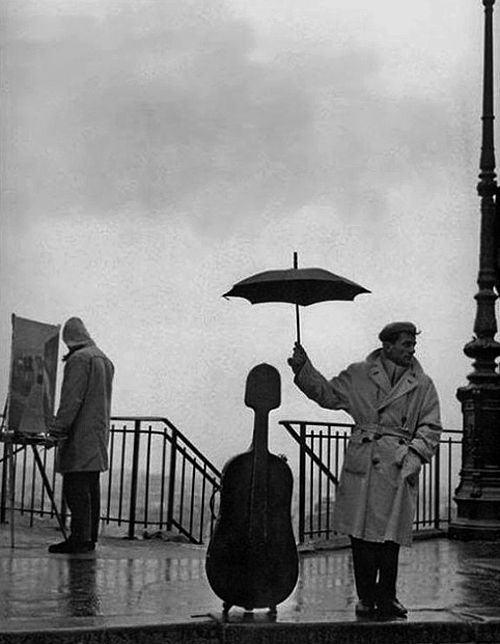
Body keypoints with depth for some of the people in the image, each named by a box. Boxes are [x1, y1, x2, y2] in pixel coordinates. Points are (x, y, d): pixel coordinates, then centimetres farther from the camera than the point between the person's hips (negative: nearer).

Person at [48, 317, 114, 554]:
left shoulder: (79, 359, -10)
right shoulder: (105, 360, 17)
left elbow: (72, 399, -17)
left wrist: (57, 429, -17)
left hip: (80, 436, -9)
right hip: (99, 435, 9)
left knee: (76, 488, -8)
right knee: (91, 488, 11)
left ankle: (79, 538, -10)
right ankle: (90, 537, 15)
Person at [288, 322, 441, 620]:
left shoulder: (422, 385, 7)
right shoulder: (358, 375, 7)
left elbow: (430, 427, 6)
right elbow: (327, 394, 13)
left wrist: (415, 453, -9)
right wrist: (304, 369, 0)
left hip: (399, 468, 0)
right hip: (363, 465, 0)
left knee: (390, 536, -1)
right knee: (362, 534, 2)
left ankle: (386, 597, 13)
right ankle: (366, 598, 13)